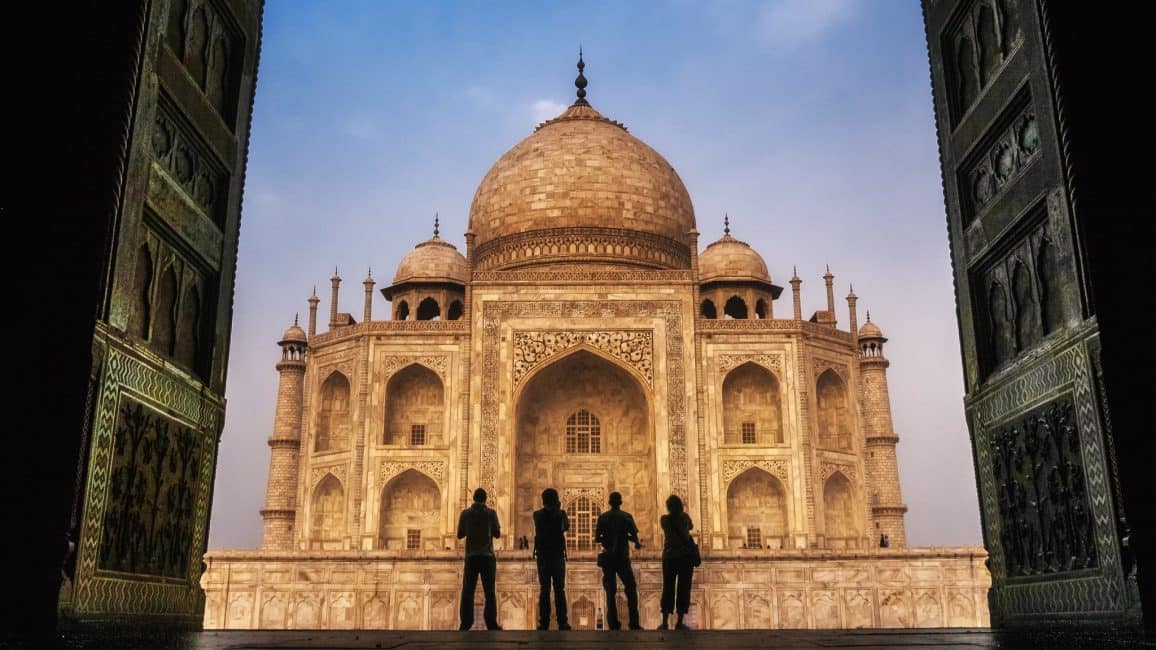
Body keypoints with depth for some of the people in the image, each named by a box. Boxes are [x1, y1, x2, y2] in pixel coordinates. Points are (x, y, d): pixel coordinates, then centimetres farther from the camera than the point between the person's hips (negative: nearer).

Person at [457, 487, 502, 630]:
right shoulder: (491, 513, -3)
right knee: (489, 591, 3)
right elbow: (497, 534, 1)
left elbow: (460, 535, 6)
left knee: (468, 590, 5)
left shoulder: (465, 513, 0)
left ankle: (466, 623, -1)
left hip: (471, 556, 1)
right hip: (487, 556, -1)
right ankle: (491, 623, -1)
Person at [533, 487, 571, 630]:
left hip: (542, 556, 1)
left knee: (544, 589, 5)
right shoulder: (561, 514, -7)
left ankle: (544, 622, 0)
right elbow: (566, 527, 10)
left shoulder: (537, 514, -2)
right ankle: (562, 622, -2)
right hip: (558, 555, -1)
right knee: (559, 589, 3)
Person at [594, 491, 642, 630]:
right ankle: (634, 623, 1)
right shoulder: (626, 517, -4)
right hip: (622, 557, -1)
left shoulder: (602, 517, 0)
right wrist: (638, 544, 12)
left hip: (608, 557, 1)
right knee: (631, 588, 7)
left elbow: (597, 539, -2)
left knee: (610, 591, 7)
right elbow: (634, 537, -9)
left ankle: (613, 623, 2)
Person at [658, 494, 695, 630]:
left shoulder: (664, 519, -4)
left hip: (669, 557, 1)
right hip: (685, 556, -1)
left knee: (668, 588, 6)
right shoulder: (685, 517, -3)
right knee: (683, 589, 3)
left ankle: (665, 622, 2)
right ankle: (679, 622, -2)